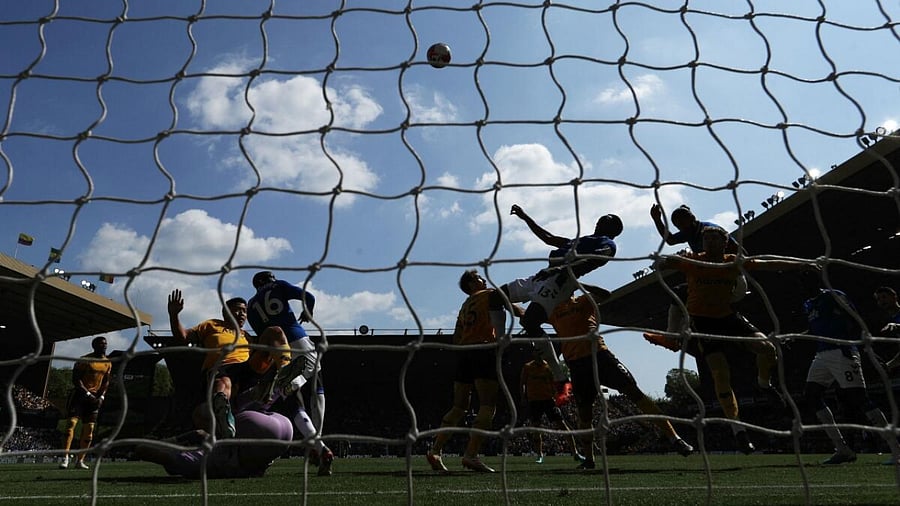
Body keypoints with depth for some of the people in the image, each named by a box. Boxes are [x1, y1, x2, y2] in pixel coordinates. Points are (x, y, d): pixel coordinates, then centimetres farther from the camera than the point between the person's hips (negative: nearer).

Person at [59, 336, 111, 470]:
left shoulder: (108, 363, 9)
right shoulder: (84, 360, -9)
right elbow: (75, 379, -13)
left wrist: (101, 396, 0)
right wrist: (87, 394, -18)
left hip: (95, 397, 5)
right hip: (80, 394, -5)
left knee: (89, 430, 4)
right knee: (71, 424, -16)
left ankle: (79, 461, 11)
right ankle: (65, 458, -14)